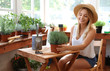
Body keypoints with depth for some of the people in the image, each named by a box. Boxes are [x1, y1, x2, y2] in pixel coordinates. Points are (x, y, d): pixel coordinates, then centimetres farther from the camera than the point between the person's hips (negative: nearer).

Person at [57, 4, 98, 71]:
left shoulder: (92, 30, -17)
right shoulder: (74, 28, -1)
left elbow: (83, 46, -27)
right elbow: (71, 44, 4)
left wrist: (67, 48, -41)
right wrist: (64, 46, -20)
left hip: (88, 59, -4)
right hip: (75, 54, 5)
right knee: (61, 61, -21)